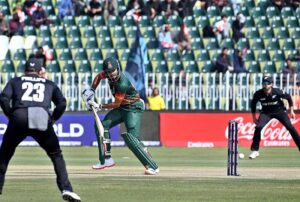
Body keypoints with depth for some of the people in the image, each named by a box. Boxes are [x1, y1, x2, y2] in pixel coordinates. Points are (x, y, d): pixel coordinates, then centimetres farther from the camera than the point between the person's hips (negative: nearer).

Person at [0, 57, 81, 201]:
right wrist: (53, 119, 24)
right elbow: (62, 103, 15)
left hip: (19, 118, 0)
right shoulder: (49, 84, 30)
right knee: (56, 155, 15)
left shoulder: (15, 81, 27)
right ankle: (66, 189, 1)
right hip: (42, 119, 0)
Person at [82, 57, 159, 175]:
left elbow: (116, 104, -22)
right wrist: (91, 90, 4)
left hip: (133, 108, -9)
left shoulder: (122, 83, -31)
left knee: (132, 139, -20)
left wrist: (99, 106, -14)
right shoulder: (108, 74, -8)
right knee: (103, 125, 3)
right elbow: (99, 76, 17)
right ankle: (107, 159, 9)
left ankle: (152, 166, -18)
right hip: (122, 107, 9)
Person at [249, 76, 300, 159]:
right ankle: (254, 150, -7)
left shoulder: (277, 92, -25)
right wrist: (254, 117, 1)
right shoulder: (258, 94, -20)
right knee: (258, 127, -20)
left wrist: (292, 111, -7)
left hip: (279, 111, -1)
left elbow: (288, 97, -8)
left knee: (290, 127, -12)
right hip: (266, 112, 1)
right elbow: (253, 104, -1)